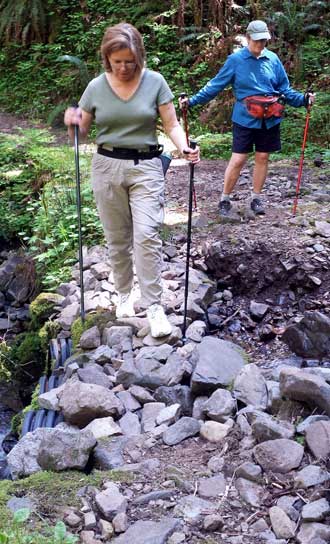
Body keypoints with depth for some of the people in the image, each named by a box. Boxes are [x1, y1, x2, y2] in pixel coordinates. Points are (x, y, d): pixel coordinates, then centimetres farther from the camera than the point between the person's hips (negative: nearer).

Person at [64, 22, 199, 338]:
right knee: (117, 238, 9)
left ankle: (153, 306, -6)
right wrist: (71, 123, -16)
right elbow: (80, 134, 6)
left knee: (146, 236, -13)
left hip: (146, 167, -2)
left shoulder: (155, 82, -2)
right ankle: (124, 295, 26)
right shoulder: (96, 87, 2)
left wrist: (184, 148, -21)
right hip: (107, 167, 2)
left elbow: (171, 125, -1)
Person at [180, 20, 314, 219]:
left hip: (269, 120, 3)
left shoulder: (273, 59, 5)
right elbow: (216, 85, -3)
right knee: (238, 159, -5)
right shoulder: (236, 60, -4)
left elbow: (284, 89, 10)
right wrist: (192, 101, -11)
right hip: (245, 119, -3)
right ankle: (224, 201, 9)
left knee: (262, 158, 9)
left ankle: (256, 198, 24)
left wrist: (303, 99, -4)